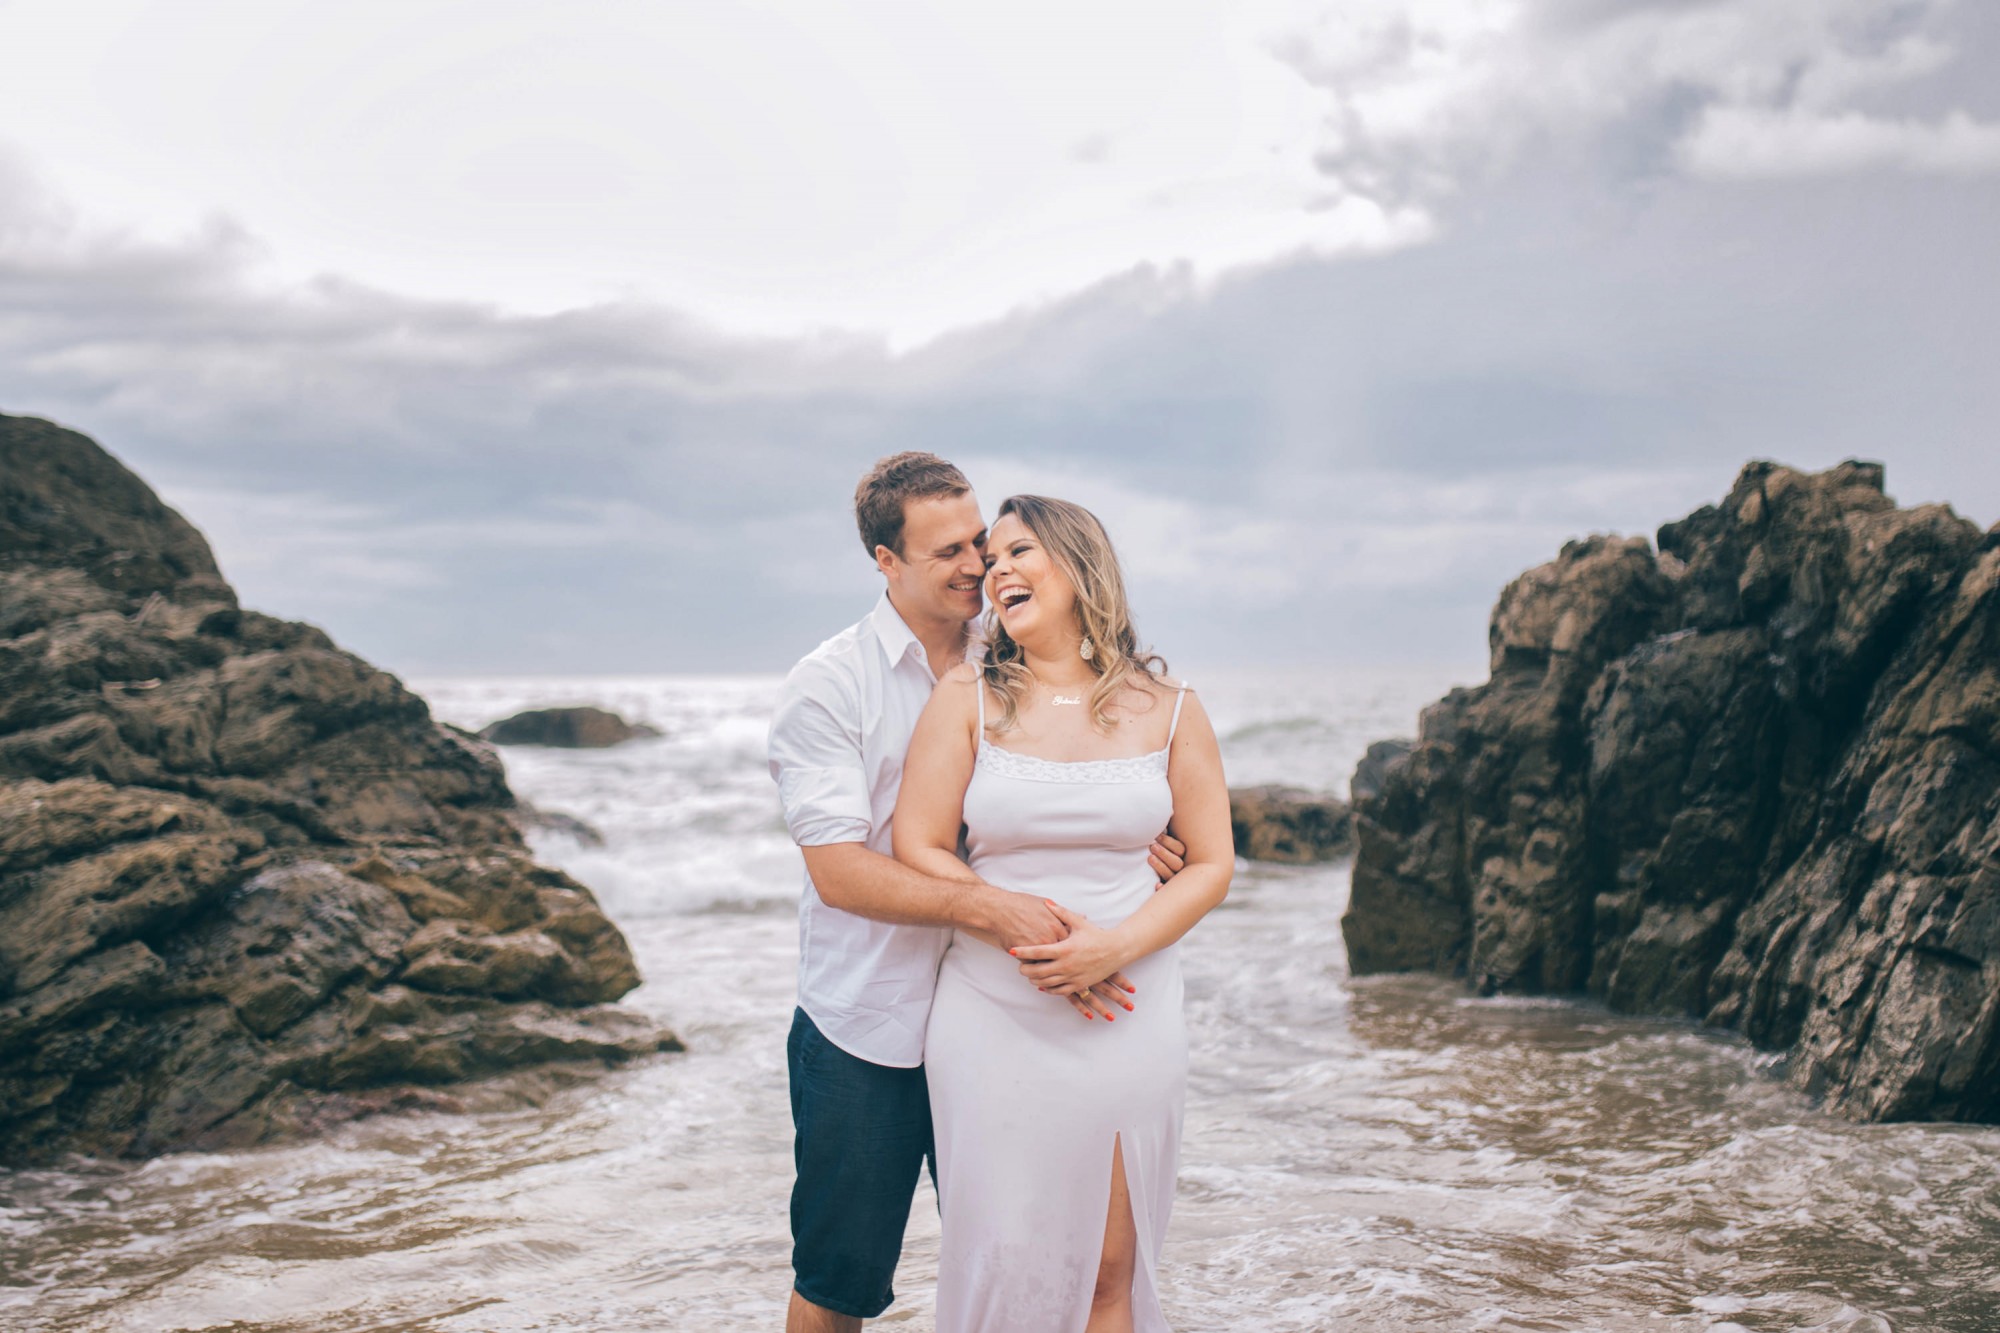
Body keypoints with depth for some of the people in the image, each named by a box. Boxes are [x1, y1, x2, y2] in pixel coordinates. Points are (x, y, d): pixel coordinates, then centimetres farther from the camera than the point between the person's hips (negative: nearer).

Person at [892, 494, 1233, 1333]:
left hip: (1129, 1013, 1)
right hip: (994, 1017, -1)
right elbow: (917, 851, -1)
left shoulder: (1166, 708, 3)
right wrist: (1022, 929, -15)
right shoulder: (968, 698, 0)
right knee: (1004, 1254, -2)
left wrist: (1115, 945, -13)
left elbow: (1211, 864, 3)